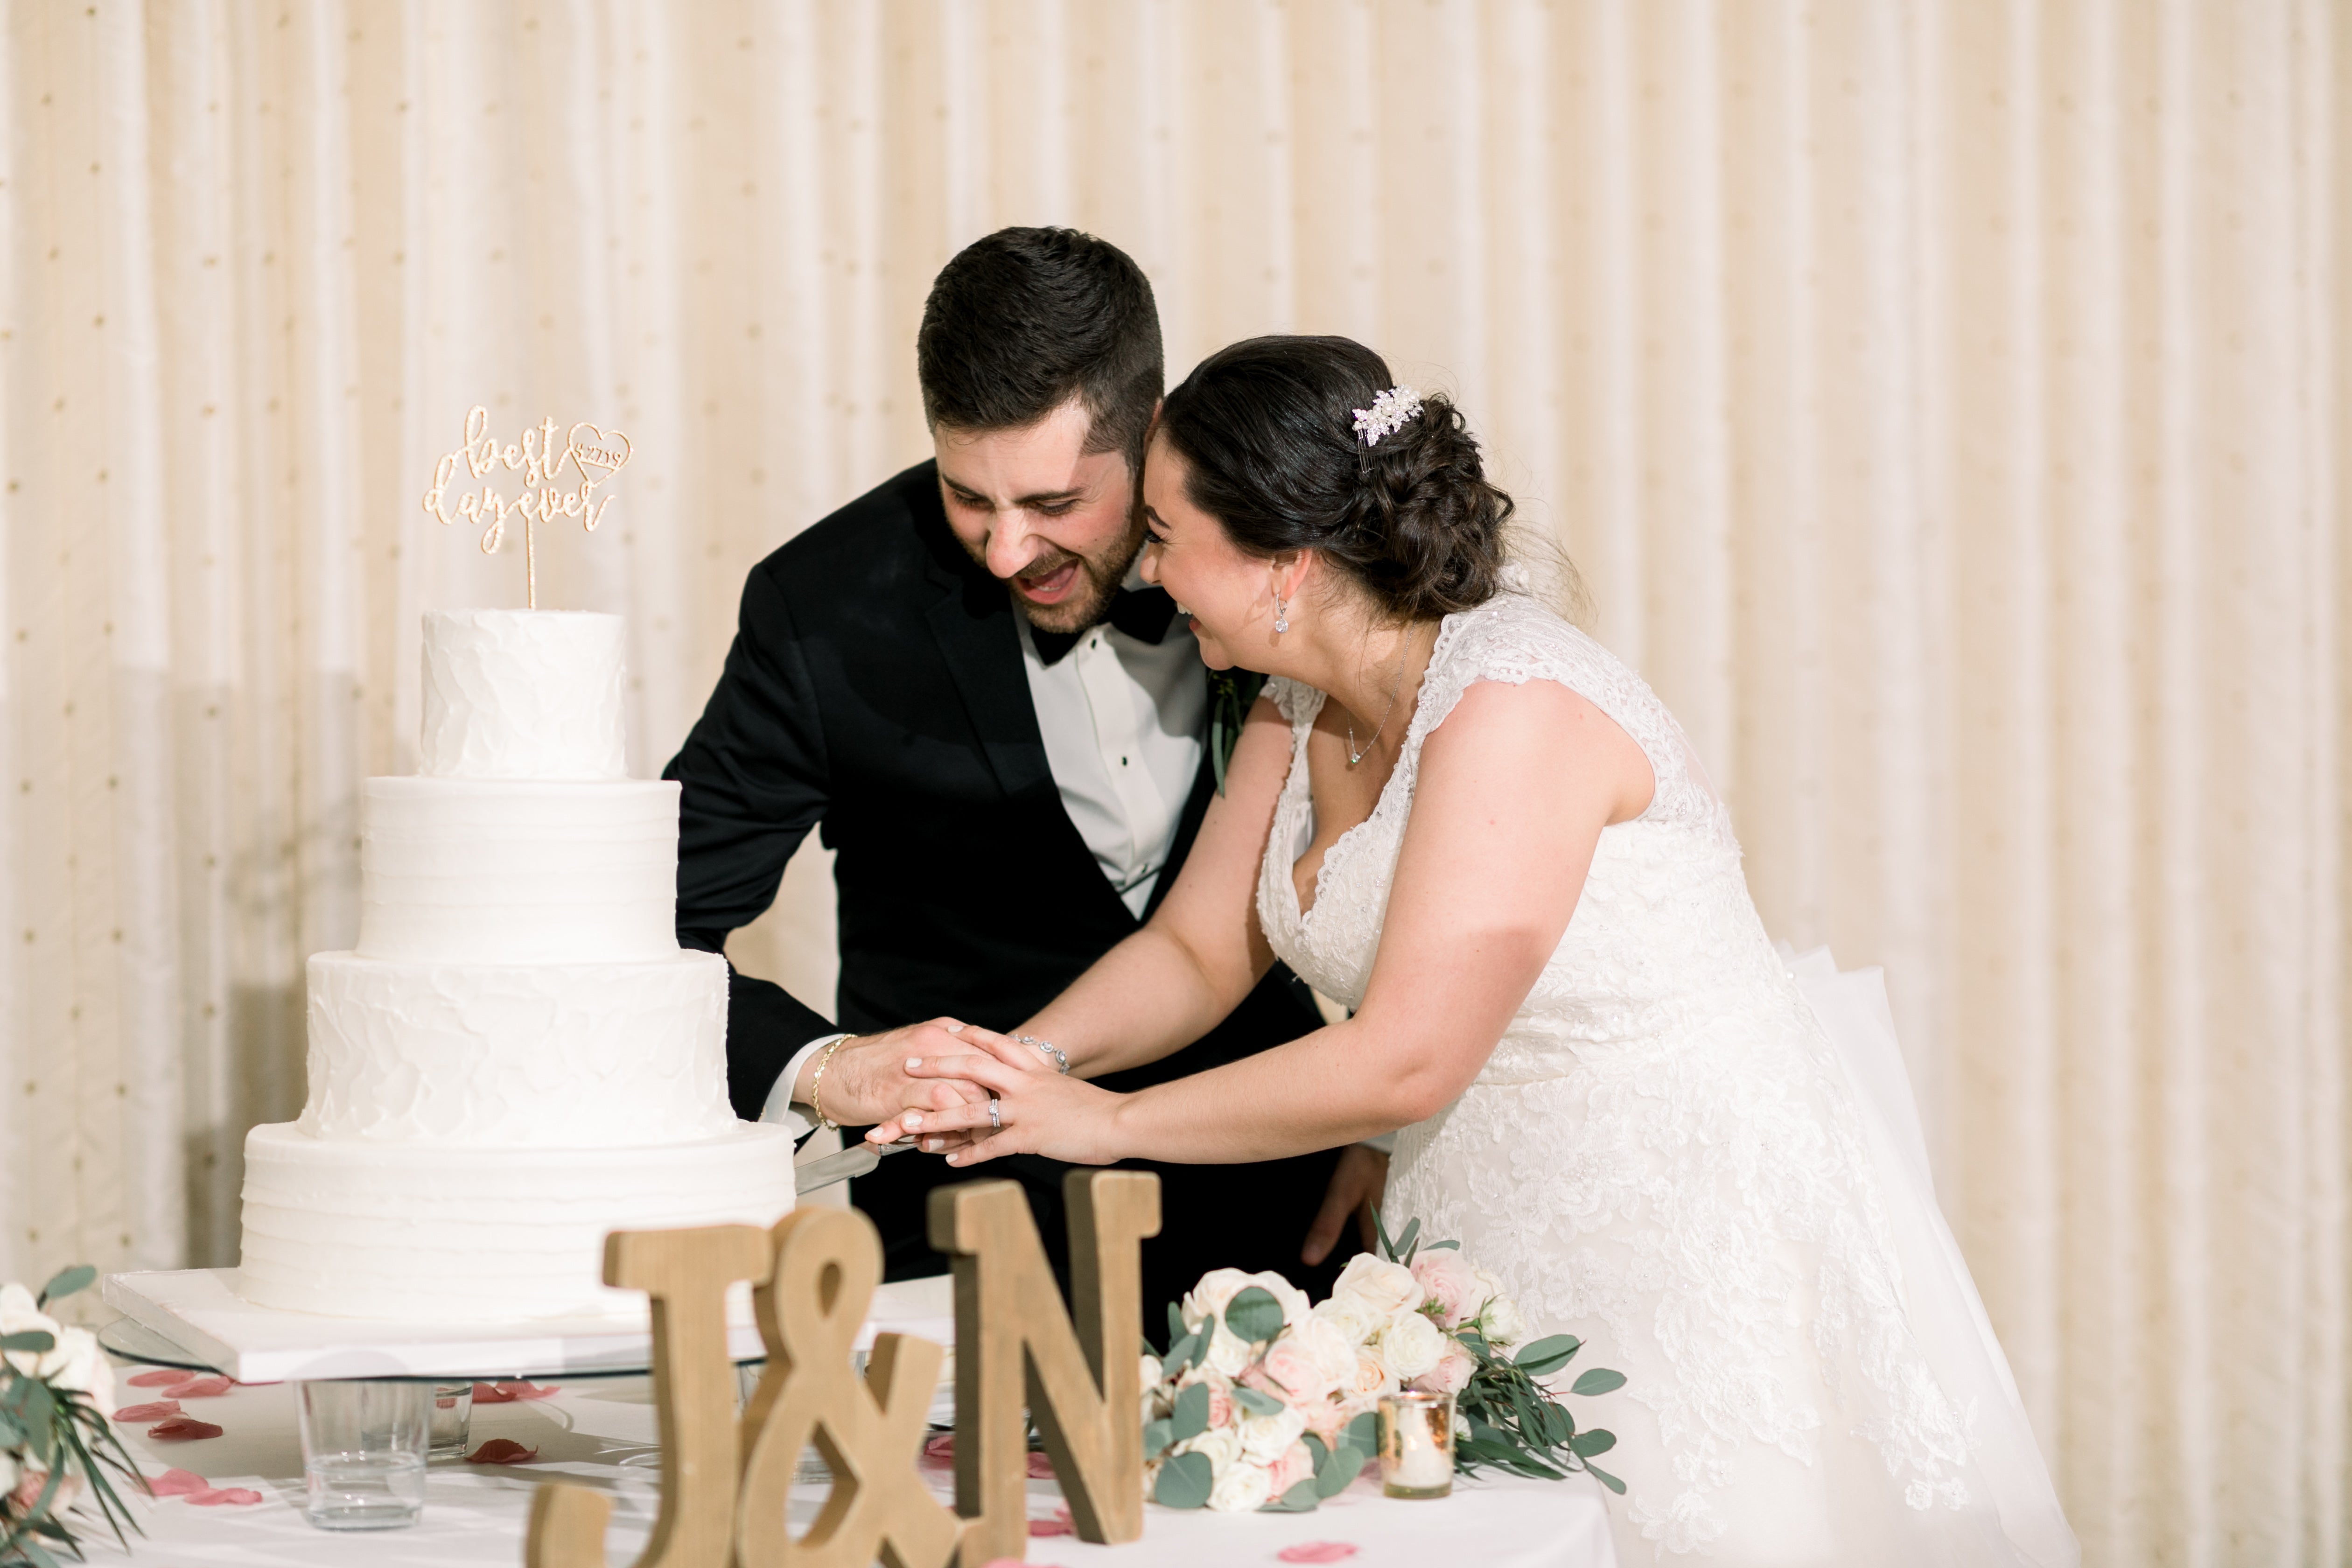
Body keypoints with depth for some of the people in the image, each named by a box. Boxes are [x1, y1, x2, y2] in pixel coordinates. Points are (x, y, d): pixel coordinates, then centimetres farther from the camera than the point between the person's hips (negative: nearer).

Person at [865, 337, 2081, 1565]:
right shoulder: (1306, 706, 3)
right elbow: (1197, 953, 9)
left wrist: (1110, 1122, -18)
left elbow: (1402, 1060, -26)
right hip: (1490, 1228, 8)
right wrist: (1014, 1064, -10)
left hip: (1688, 1243, -8)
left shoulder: (1516, 705, -24)